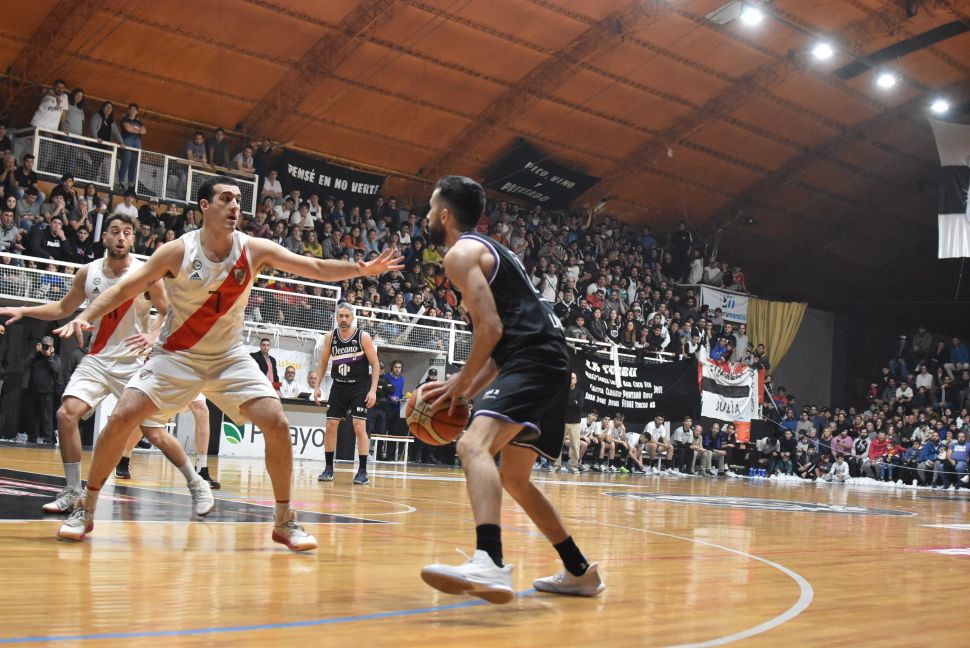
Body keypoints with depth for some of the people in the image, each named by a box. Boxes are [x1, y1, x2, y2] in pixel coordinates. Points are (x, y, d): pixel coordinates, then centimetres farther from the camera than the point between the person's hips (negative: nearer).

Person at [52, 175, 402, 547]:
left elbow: (318, 269, -10)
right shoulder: (178, 251, -15)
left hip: (229, 357, 2)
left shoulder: (254, 250, -10)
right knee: (122, 418, -17)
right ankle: (85, 510, 2)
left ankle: (284, 521, 1)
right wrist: (84, 318, -27)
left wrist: (363, 270, -25)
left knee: (277, 424, -14)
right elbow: (124, 289, -13)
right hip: (177, 356, -2)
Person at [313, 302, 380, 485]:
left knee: (359, 426, -12)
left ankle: (362, 471, -6)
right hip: (339, 386, 4)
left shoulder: (363, 337, -9)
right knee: (331, 425, 1)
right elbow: (323, 363, 13)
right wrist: (317, 386, 6)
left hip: (360, 387, -4)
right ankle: (329, 468, 13)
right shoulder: (330, 337, 1)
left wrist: (373, 390, -15)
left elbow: (375, 365, -7)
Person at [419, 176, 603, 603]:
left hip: (533, 362, -10)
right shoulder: (490, 251, 28)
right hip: (548, 364, 10)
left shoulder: (461, 253, -2)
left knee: (474, 444, -28)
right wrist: (467, 391, 19)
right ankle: (580, 571, 29)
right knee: (513, 477, 21)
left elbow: (490, 328, -14)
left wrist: (462, 381, -1)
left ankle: (490, 565, -49)